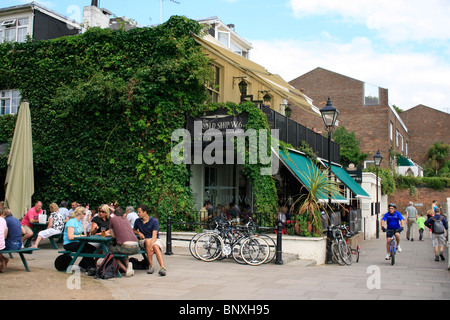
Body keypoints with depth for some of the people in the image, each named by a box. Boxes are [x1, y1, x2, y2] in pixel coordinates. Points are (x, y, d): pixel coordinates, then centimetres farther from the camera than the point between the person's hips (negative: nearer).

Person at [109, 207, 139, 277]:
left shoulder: (112, 219, 11)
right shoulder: (126, 219, 25)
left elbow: (113, 235, 15)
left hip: (126, 246, -6)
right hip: (136, 248, 6)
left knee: (110, 248, 20)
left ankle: (125, 270, 2)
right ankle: (128, 264, 7)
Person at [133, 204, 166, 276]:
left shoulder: (154, 221, -6)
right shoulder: (137, 221, 8)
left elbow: (154, 236, -16)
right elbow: (134, 230, 27)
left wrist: (151, 246, -33)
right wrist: (139, 233, 1)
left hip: (155, 240, -2)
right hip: (144, 241, 2)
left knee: (155, 246, -38)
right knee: (147, 241, -35)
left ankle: (163, 267, -53)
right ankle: (151, 266, -35)